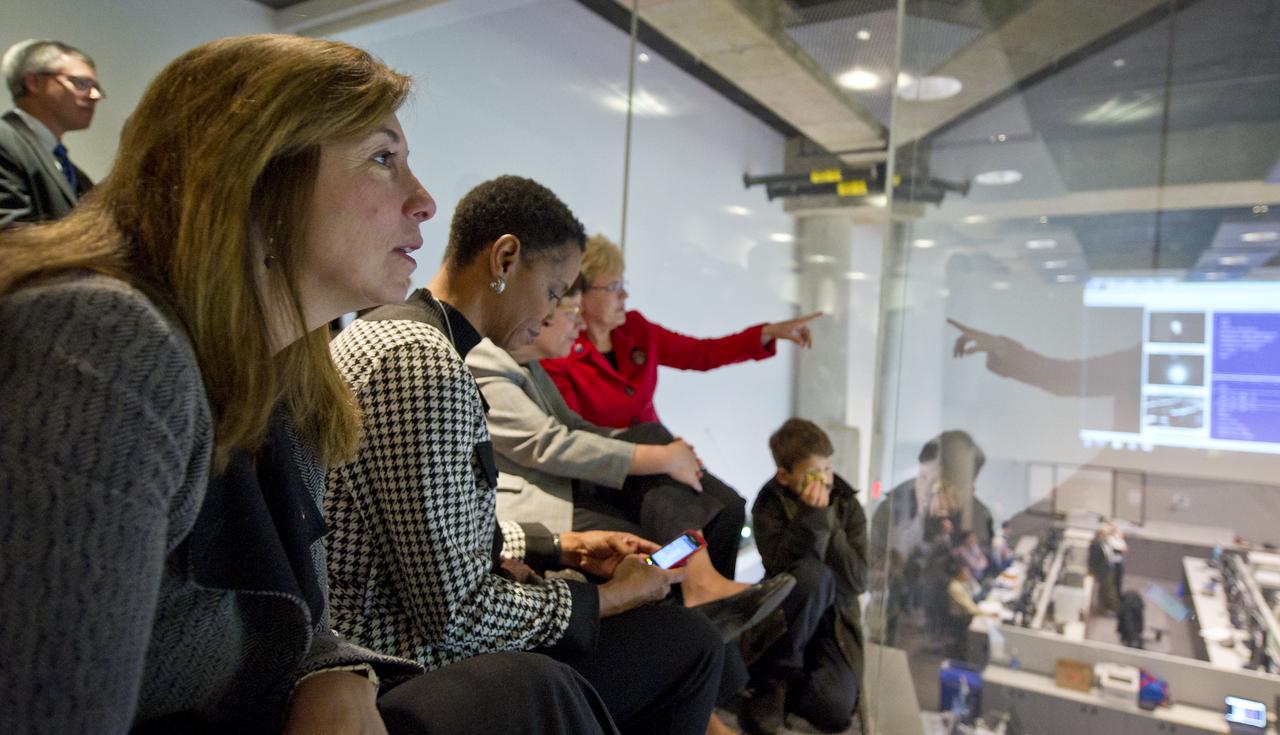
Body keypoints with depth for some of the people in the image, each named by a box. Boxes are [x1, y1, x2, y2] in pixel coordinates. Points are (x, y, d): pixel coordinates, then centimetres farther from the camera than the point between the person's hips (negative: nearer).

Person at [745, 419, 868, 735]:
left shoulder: (848, 505, -4)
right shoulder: (770, 503, -9)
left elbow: (857, 581, -14)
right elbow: (780, 565, -25)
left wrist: (827, 519, -21)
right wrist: (811, 516, -31)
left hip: (836, 617, 2)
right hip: (789, 616, -2)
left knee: (836, 710, -23)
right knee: (813, 573, -35)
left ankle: (781, 685, 11)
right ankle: (778, 674, -16)